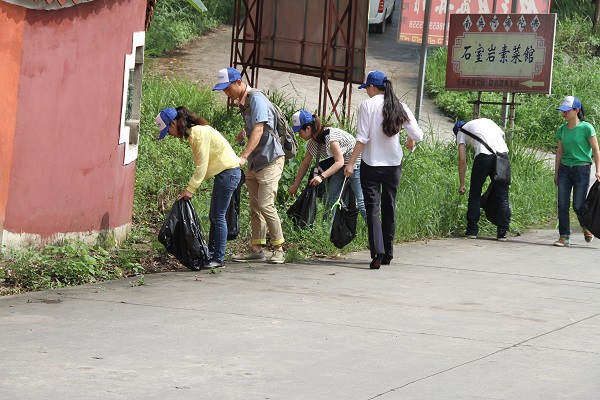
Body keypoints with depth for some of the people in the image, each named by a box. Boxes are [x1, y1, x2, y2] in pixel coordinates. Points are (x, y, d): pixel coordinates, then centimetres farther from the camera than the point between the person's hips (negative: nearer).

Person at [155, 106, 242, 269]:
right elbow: (200, 165, 11)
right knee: (214, 216, 11)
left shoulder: (199, 133, -19)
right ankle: (211, 254, 15)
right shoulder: (193, 132, 10)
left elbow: (202, 166, -20)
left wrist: (190, 189, -16)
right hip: (223, 173, 10)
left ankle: (218, 258, -3)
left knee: (218, 216, -7)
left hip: (228, 172, -10)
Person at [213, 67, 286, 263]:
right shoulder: (243, 102, 14)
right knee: (255, 208, 9)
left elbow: (258, 130, -26)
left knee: (265, 205, -14)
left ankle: (279, 249, -7)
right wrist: (243, 133, 5)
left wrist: (243, 156, -34)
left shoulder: (256, 99, -15)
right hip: (254, 162, 10)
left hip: (270, 160, -10)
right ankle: (257, 249, 13)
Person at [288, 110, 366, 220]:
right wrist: (295, 186, 17)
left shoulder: (330, 135, -27)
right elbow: (305, 164, 12)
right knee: (331, 198, 4)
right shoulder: (312, 143, 0)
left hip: (356, 164, -9)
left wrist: (322, 176, -34)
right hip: (342, 166, 9)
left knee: (359, 202, -15)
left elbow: (339, 162, -27)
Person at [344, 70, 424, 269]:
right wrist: (410, 141, 21)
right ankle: (388, 253, 22)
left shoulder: (367, 105, -8)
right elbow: (417, 135, -2)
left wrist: (351, 163, -10)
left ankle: (377, 253, -17)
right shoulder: (400, 107, 2)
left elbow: (362, 138, -13)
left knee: (372, 209, -3)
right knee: (389, 208, 16)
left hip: (371, 164, -4)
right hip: (394, 164, 4)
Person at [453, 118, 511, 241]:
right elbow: (502, 134, 24)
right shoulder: (487, 121, 35)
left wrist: (462, 184, 15)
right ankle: (502, 233, 7)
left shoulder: (461, 132, 21)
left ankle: (472, 231, 13)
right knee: (502, 196, 9)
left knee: (475, 194, 12)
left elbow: (462, 161, 13)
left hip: (484, 155, -3)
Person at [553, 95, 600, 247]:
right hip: (564, 169, 5)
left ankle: (586, 227, 26)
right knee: (562, 205, -4)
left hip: (581, 169, -5)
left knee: (578, 205, -4)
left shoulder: (586, 128, -8)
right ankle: (564, 237, 1)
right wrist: (556, 173, 15)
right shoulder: (562, 130, 8)